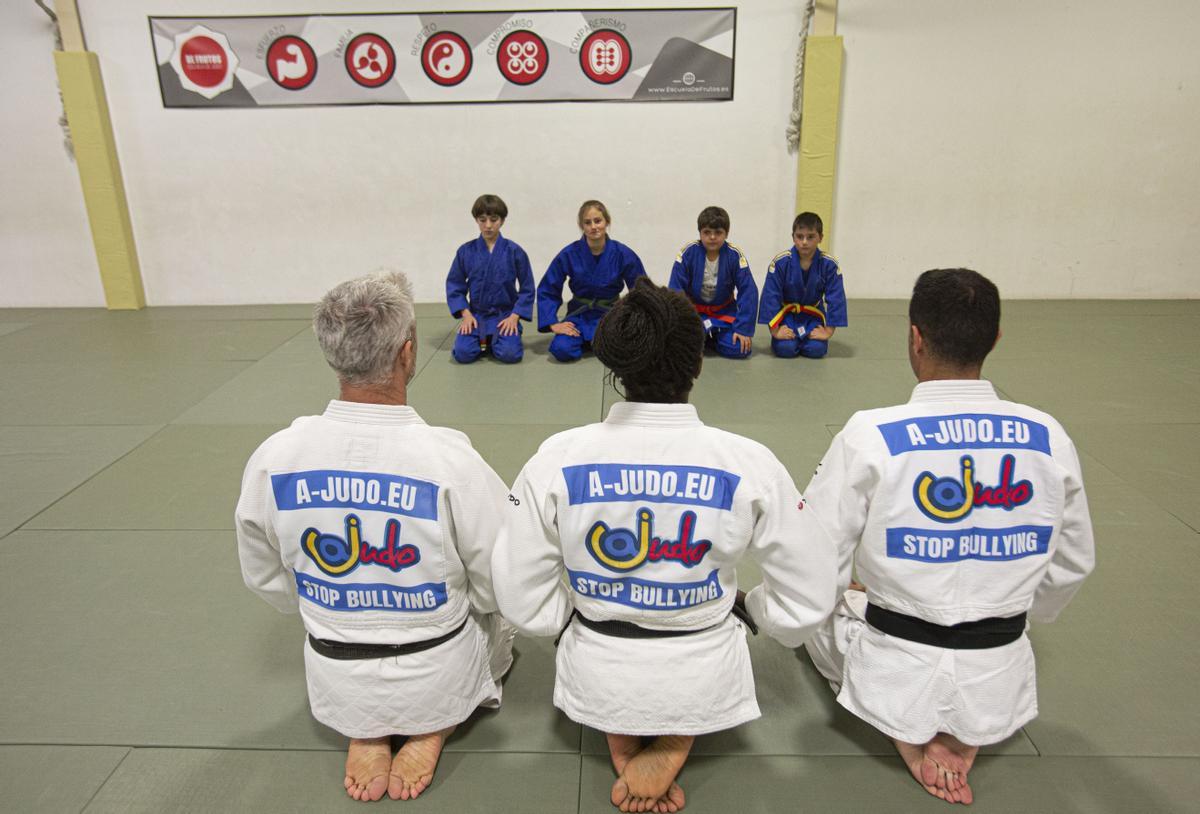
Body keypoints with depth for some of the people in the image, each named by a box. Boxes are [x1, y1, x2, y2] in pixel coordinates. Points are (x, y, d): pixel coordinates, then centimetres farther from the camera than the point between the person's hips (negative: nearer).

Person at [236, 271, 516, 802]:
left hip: (334, 685, 3)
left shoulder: (272, 459, -18)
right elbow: (500, 587, -14)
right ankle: (430, 731, 9)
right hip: (437, 678, -2)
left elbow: (267, 580, 0)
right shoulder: (452, 460, -29)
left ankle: (365, 734, 13)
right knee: (498, 623, 30)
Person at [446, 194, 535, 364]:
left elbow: (527, 288, 0)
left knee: (509, 353, -25)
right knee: (463, 353, -21)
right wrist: (466, 314, -6)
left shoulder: (514, 251, -4)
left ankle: (494, 339, 10)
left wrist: (514, 317, -10)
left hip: (505, 315, -1)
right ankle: (483, 340, 12)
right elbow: (454, 285, 7)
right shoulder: (465, 251, -1)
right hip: (475, 315, 1)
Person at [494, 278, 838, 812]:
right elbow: (809, 598, -8)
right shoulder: (749, 464, -19)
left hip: (597, 680, 1)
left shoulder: (556, 461, -18)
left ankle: (619, 740, 11)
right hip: (704, 681, -1)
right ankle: (674, 745, 9)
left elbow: (523, 602, -10)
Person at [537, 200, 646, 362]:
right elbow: (547, 291, -2)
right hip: (579, 315, 0)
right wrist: (553, 323, -11)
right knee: (562, 349, -27)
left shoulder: (623, 254, -11)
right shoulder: (569, 254, -12)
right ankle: (586, 341, 9)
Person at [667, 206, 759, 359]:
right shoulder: (688, 253, -17)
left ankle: (712, 336, 9)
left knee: (739, 349, -19)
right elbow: (675, 291, -15)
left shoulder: (734, 255, -16)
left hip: (724, 311, 1)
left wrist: (743, 328, -21)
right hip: (693, 308, 0)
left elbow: (748, 291, -14)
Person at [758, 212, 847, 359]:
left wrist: (828, 331, -16)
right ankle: (791, 336, 15)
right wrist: (775, 330, -21)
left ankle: (802, 335, 17)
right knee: (785, 348, -21)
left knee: (817, 349, -18)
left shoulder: (829, 265, -17)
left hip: (813, 313, 2)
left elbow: (836, 298, -12)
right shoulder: (780, 262, -22)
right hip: (785, 311, -1)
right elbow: (770, 296, -19)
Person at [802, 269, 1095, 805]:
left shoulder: (870, 436, -21)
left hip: (896, 678, -2)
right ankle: (961, 738, 9)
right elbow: (1072, 565, 7)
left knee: (822, 615, 29)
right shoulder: (1049, 438, -8)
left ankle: (907, 736, 7)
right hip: (999, 684, 3)